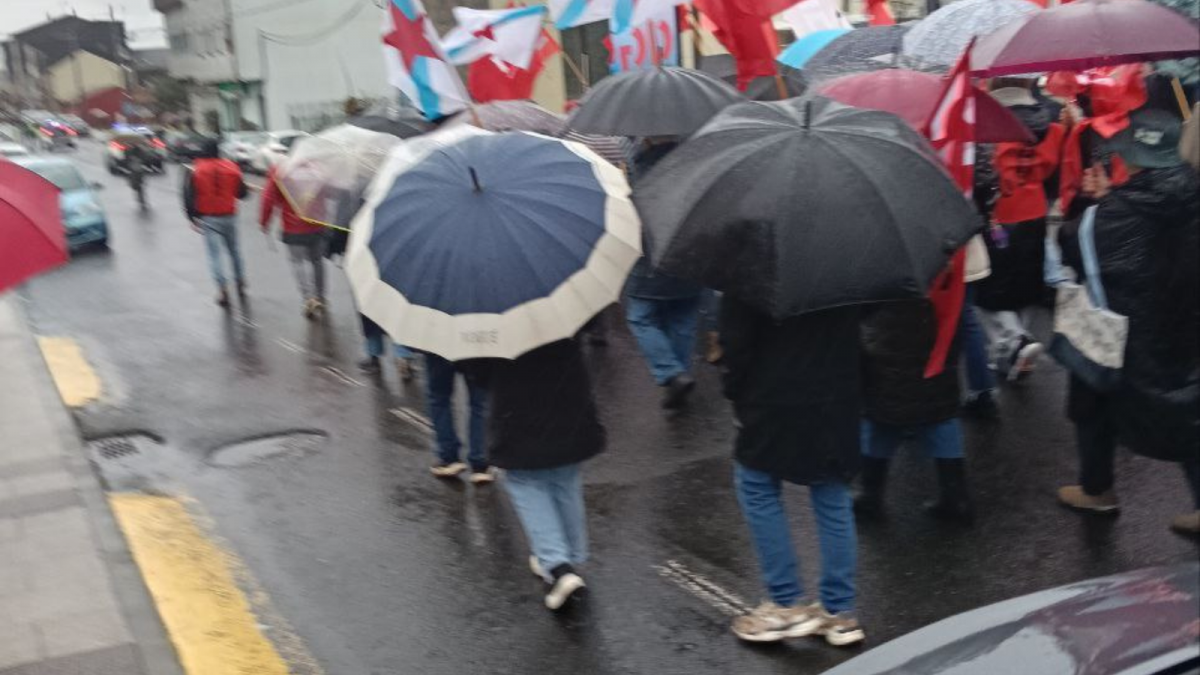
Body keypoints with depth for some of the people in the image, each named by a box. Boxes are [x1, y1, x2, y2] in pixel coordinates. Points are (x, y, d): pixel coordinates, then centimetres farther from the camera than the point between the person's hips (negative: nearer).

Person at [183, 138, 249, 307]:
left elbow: (189, 197, -8)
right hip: (229, 216, 2)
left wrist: (192, 218, 0)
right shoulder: (231, 168, -2)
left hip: (208, 218, -2)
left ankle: (222, 289, -7)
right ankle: (240, 284, 22)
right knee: (234, 249, 17)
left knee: (214, 253, 1)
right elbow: (242, 193, 2)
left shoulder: (194, 171, -6)